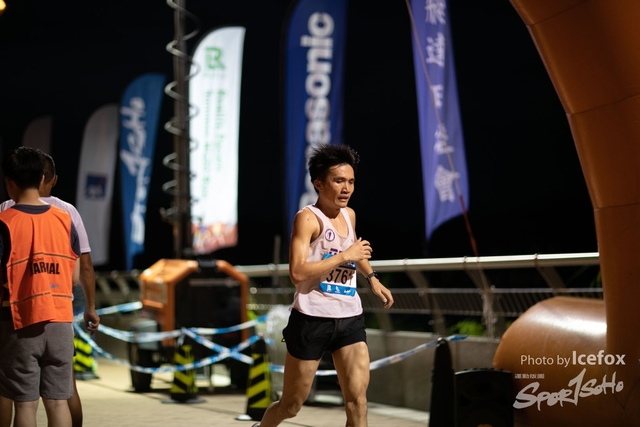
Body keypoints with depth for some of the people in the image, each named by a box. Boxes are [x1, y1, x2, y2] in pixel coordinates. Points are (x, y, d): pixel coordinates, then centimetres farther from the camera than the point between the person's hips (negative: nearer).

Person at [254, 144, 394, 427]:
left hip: (349, 319, 6)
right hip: (312, 319, -6)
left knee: (357, 398, -7)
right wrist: (344, 256, -21)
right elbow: (298, 273, -26)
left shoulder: (349, 215, 10)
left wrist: (373, 279, 21)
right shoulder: (307, 218, -13)